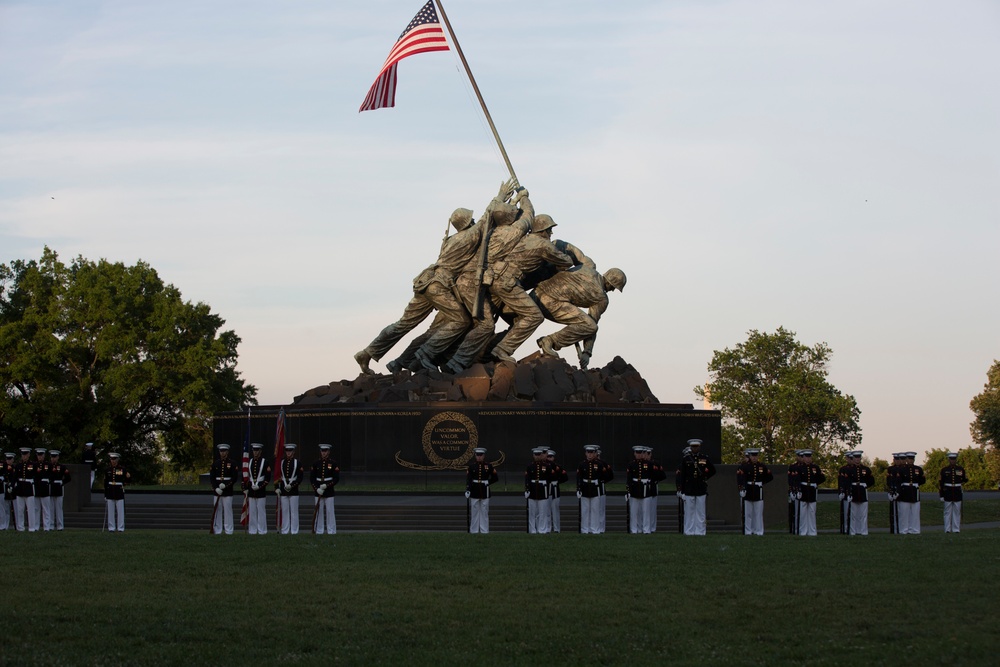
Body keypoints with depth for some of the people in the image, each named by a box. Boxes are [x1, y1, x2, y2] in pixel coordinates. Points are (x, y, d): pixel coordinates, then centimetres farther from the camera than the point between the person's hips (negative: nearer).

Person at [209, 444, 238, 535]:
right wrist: (216, 488, -9)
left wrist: (225, 486, -14)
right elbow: (211, 477, 5)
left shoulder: (232, 463, 1)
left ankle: (228, 530, 0)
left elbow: (234, 477, -4)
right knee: (217, 510, 4)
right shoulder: (215, 463, 9)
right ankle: (217, 530, 8)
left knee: (228, 510, -3)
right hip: (217, 490, 3)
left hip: (228, 491, -3)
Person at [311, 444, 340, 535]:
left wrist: (326, 486, -14)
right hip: (318, 491, 3)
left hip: (329, 490, -3)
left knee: (330, 511, -2)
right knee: (319, 511, 3)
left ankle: (331, 531, 2)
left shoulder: (333, 463, -1)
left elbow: (336, 478, -4)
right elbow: (311, 478, 6)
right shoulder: (316, 464, 6)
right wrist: (317, 489, -8)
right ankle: (319, 530, 8)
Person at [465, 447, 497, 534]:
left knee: (485, 512, 3)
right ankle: (474, 530, 7)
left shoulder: (488, 466, 2)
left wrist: (487, 482, -5)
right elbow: (468, 479, -8)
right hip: (474, 492, 0)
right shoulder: (471, 466, 0)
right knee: (474, 512, 3)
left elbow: (495, 478, 8)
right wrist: (467, 490, -19)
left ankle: (484, 530, 7)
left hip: (485, 492, 0)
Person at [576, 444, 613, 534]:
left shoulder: (600, 464, -2)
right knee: (585, 510, 5)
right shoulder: (582, 465, 0)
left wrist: (601, 482, 2)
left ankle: (595, 529, 7)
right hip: (585, 490, 1)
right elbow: (578, 478, -4)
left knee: (596, 510, 2)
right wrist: (578, 490, -10)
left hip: (596, 490, -1)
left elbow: (606, 476, 5)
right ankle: (585, 529, 11)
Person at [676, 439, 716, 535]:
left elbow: (712, 470, 19)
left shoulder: (704, 459, 5)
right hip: (688, 490, -1)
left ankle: (700, 531, 7)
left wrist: (704, 477, 9)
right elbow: (681, 476, -2)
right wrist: (680, 490, -7)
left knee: (700, 513, 4)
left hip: (701, 490, 1)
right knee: (689, 513, 2)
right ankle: (689, 532, 6)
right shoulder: (685, 459, 1)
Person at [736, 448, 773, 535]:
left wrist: (761, 482, 10)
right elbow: (740, 479, -19)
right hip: (747, 492, -3)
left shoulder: (762, 466, 6)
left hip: (758, 493, 3)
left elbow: (770, 476, 20)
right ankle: (747, 532, 5)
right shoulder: (744, 466, -6)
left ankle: (759, 531, 10)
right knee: (747, 513, 1)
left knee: (758, 513, 5)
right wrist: (741, 489, -31)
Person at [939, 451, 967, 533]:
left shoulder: (961, 469, 4)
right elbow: (941, 483, 0)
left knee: (957, 512, 4)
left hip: (957, 493, 1)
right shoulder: (944, 470, 0)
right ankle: (947, 529, 5)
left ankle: (956, 529, 8)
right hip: (947, 493, -1)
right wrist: (941, 496, -4)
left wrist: (966, 478, -3)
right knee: (948, 512, 1)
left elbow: (964, 480, 17)